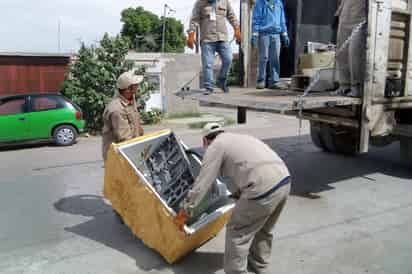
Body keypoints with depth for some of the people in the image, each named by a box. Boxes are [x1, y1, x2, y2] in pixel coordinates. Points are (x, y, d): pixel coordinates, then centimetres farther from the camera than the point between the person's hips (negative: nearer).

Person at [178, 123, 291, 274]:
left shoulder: (215, 147, 6)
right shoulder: (241, 138, 31)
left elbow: (202, 183, 5)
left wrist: (186, 210, 15)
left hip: (263, 188, -9)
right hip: (284, 180, 9)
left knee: (237, 233, 9)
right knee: (263, 228, 29)